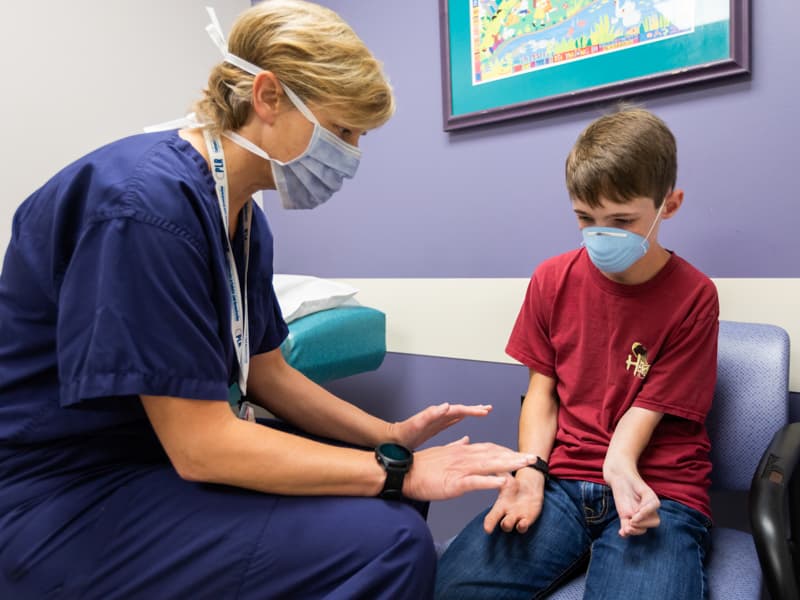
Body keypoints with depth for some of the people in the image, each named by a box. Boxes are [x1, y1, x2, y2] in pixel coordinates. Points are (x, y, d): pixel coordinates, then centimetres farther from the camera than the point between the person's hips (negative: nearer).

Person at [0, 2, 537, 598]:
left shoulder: (244, 218, 3)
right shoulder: (149, 203, -26)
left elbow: (267, 371, 9)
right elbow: (200, 446, -26)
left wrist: (391, 437, -2)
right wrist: (399, 470, -21)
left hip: (170, 455, 9)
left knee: (377, 485, 9)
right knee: (386, 540, -23)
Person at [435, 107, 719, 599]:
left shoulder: (692, 296, -3)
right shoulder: (552, 279, 5)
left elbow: (646, 408, -4)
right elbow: (542, 389, 5)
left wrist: (620, 466, -24)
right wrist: (531, 472, -10)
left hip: (657, 492, -2)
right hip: (562, 480, 3)